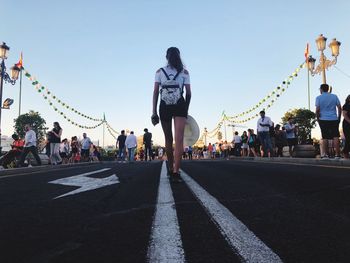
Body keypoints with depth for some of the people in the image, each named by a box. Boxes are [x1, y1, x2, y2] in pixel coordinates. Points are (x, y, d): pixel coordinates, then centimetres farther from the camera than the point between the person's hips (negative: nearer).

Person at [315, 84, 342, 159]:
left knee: (325, 138, 5)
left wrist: (318, 119, 3)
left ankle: (325, 154, 6)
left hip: (323, 120, -1)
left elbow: (317, 110, -8)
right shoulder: (334, 96, 6)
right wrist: (339, 118, 11)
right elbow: (339, 108, 4)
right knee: (335, 137, 1)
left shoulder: (318, 98, -1)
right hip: (334, 119, 1)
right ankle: (337, 154, -2)